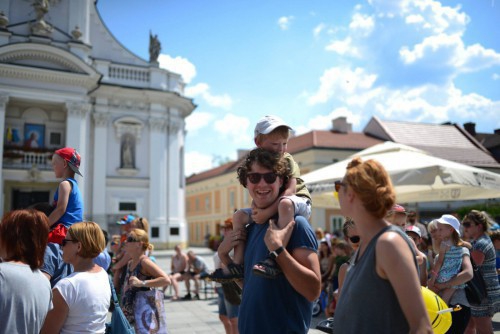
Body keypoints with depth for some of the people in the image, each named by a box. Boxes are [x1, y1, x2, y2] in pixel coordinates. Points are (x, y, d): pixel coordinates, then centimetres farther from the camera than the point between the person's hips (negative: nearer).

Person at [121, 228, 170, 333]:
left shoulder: (144, 261, -16)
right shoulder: (130, 263, 10)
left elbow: (166, 280, -26)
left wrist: (141, 283, -30)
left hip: (145, 314, -9)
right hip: (131, 313, 9)